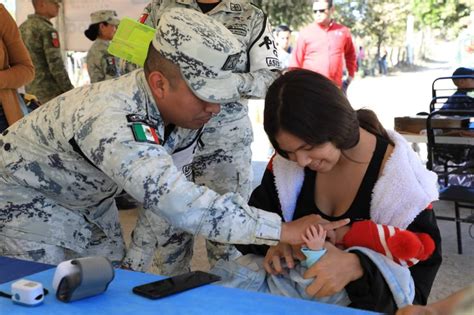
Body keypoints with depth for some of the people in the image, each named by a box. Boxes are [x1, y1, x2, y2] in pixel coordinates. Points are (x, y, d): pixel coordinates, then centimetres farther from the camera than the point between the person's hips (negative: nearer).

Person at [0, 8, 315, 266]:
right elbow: (181, 206, -52)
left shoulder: (184, 109, -18)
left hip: (89, 195, 7)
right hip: (26, 192, -7)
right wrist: (286, 230, -50)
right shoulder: (114, 121, -44)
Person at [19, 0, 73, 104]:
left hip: (31, 91, 8)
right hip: (51, 94, -8)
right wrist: (70, 91, -13)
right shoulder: (47, 30, -16)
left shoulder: (22, 28, 10)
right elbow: (56, 66, -20)